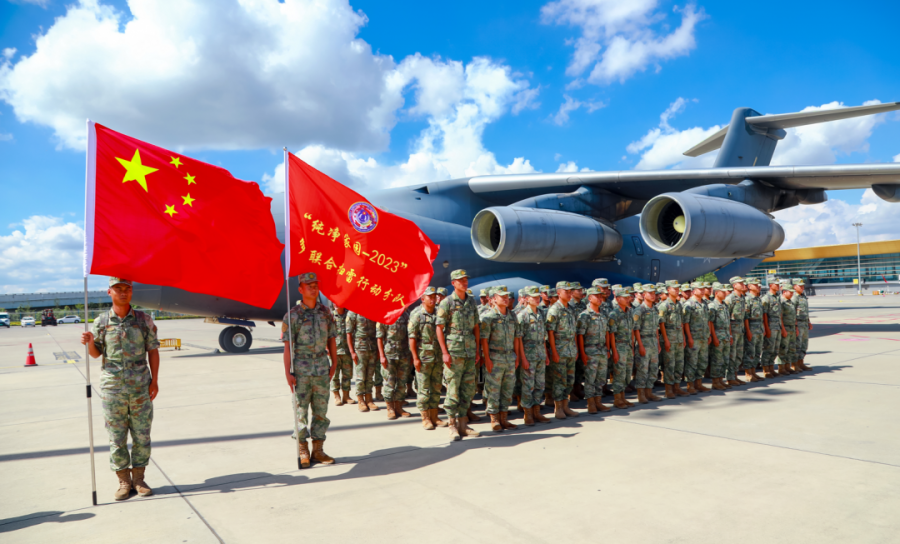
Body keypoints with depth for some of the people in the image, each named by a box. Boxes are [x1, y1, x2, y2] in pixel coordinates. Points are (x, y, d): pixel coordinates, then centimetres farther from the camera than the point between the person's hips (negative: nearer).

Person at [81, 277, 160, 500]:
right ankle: (124, 482, 18)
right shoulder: (101, 322, 1)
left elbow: (153, 351, 4)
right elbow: (96, 353, 9)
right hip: (113, 388, 0)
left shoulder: (144, 320, 1)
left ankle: (138, 479, 20)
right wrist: (89, 342, -13)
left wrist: (154, 380, -2)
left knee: (142, 436, 6)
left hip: (140, 388, 0)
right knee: (117, 438, 5)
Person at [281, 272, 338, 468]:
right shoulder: (293, 315, -5)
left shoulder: (326, 313, 6)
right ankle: (303, 450, 15)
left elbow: (331, 340, 12)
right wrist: (288, 373, -11)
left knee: (321, 410, 7)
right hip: (301, 369, -3)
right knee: (301, 410, 3)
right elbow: (287, 346, -7)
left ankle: (318, 450, 17)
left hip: (322, 369, 3)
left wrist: (334, 364, 8)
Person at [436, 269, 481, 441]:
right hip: (454, 352, -5)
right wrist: (444, 352, -13)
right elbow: (439, 328, -7)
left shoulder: (471, 301, 12)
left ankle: (462, 424, 20)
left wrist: (477, 351, 11)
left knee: (468, 389, 9)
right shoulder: (447, 302, -4)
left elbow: (476, 328, 15)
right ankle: (453, 426, 7)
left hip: (470, 352, 6)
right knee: (453, 390, -3)